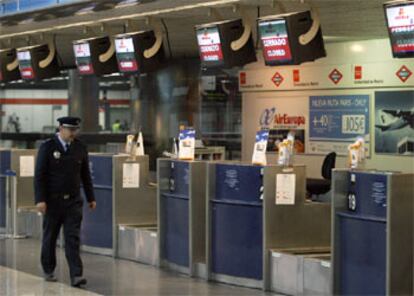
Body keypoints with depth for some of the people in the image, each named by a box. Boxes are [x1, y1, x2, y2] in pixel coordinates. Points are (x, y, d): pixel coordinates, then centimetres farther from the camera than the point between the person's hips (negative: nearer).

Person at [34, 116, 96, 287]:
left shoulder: (80, 148, 5)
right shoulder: (47, 147, -6)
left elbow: (85, 175, 12)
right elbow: (39, 175, -9)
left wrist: (91, 198, 10)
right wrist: (40, 200, -16)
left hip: (73, 201, 2)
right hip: (53, 201, -2)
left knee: (73, 238, -6)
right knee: (50, 237, 10)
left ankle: (76, 275, -11)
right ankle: (48, 271, 26)